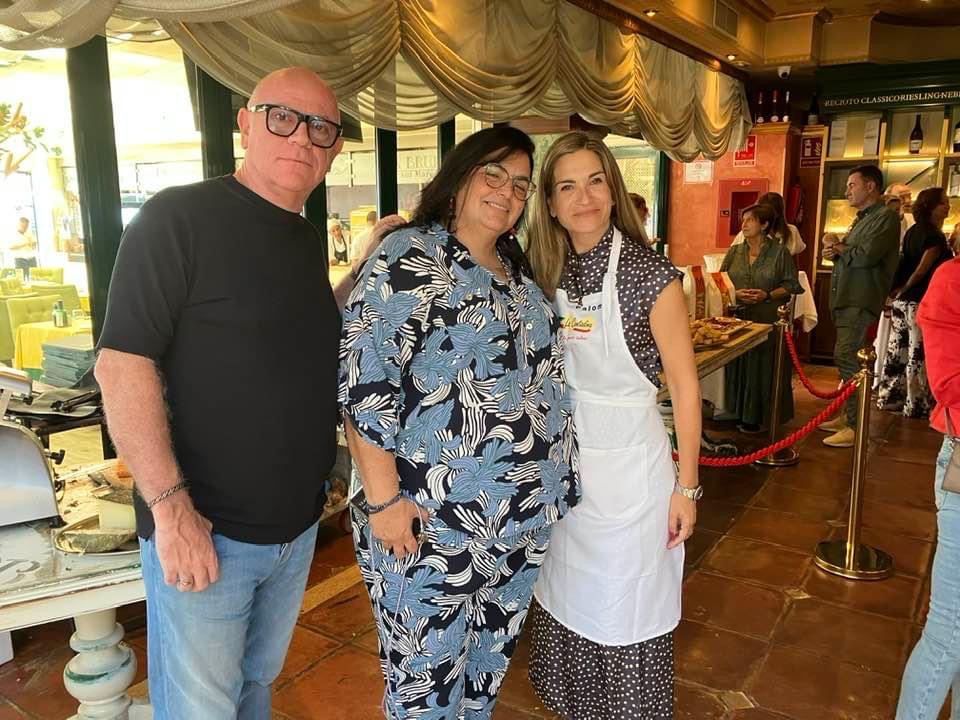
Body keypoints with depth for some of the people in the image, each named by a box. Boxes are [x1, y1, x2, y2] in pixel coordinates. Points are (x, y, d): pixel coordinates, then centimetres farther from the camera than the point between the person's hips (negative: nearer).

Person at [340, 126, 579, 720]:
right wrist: (384, 498, -20)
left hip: (525, 519, 7)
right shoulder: (410, 257, -12)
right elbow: (363, 379, -19)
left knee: (491, 660, 23)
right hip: (432, 521, -7)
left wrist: (550, 484, 16)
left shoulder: (517, 270, 12)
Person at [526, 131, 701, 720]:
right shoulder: (547, 274, -1)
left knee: (627, 613, 10)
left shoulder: (650, 273, -15)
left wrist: (686, 487, -9)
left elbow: (684, 385, -11)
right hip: (564, 465, 5)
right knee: (567, 601, 20)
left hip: (629, 466, -5)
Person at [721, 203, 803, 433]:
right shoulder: (734, 252, 10)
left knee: (764, 368, -1)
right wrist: (736, 294, -10)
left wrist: (767, 295, -15)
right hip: (738, 319, 3)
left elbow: (791, 285, 1)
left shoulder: (779, 252, 1)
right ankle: (739, 413, 13)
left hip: (768, 320, -3)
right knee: (738, 366, 1)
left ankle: (759, 417, 11)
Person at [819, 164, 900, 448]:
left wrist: (837, 246, -4)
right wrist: (834, 251, 0)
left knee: (846, 356, -16)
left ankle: (855, 426, -13)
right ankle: (847, 415, 22)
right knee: (848, 358, 13)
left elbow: (866, 256, -20)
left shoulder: (885, 217, -8)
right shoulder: (861, 219, 23)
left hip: (861, 300, -10)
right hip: (846, 298, 10)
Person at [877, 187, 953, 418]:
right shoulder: (935, 236, -14)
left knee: (897, 351, 13)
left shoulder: (913, 231, 13)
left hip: (902, 301, 9)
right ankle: (917, 406, 2)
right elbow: (922, 269, -16)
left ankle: (889, 398, 19)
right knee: (919, 356, -3)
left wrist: (900, 290, 11)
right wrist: (903, 289, -3)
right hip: (921, 302, -9)